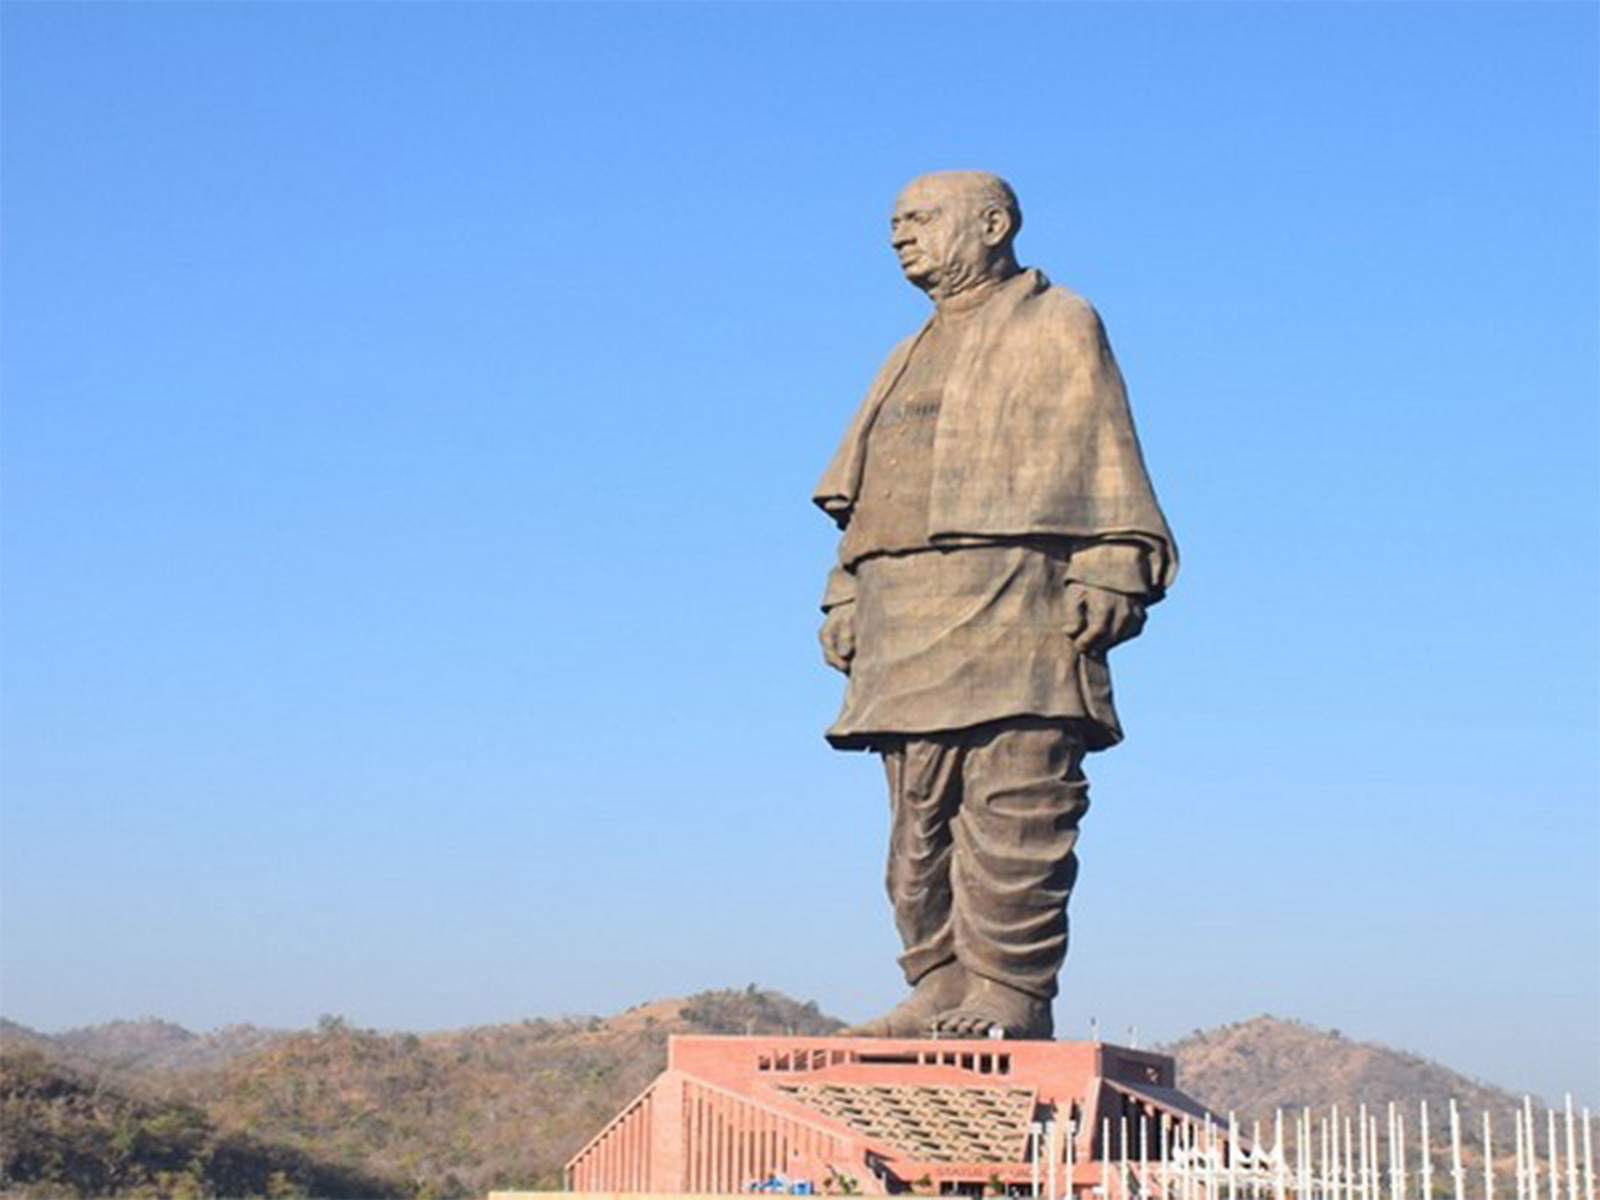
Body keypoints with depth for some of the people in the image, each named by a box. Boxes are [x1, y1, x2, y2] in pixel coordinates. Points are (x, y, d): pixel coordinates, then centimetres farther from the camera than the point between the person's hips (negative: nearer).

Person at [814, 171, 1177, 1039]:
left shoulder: (1058, 326, 9)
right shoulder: (912, 359, 30)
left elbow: (1103, 461, 0)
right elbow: (865, 497, 28)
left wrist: (1107, 577, -12)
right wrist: (846, 601, 18)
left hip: (1014, 604, -7)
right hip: (908, 626, 8)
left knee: (1012, 811, -12)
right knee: (920, 819, 3)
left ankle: (1013, 992, -12)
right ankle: (942, 990, 4)